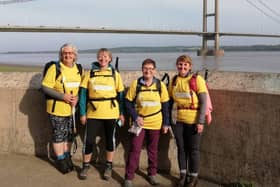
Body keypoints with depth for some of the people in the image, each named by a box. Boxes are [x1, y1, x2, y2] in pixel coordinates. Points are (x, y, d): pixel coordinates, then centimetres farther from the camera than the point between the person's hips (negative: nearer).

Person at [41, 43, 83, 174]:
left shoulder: (79, 69, 3)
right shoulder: (54, 68, -12)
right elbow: (45, 87, -13)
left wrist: (77, 98, -8)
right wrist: (62, 96, -22)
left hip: (72, 109, 5)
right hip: (57, 109, -5)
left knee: (69, 134, 16)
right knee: (59, 135, 6)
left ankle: (67, 157, 33)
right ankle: (60, 160, 21)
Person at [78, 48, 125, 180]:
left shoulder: (115, 74, 3)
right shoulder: (90, 73, 3)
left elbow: (120, 95, 6)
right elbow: (83, 94, 1)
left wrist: (121, 113, 5)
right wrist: (82, 113, -3)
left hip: (111, 114, 0)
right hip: (93, 114, 0)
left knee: (110, 139, 10)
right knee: (89, 140, 0)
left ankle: (108, 166, 26)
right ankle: (85, 166, 19)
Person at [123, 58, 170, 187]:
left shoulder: (161, 85, -4)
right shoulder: (136, 84, -6)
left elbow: (165, 105, 3)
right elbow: (128, 103, -1)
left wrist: (166, 123, 2)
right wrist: (135, 117, -12)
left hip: (155, 123, 1)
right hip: (140, 122, -1)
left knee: (153, 150, 14)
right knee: (135, 149, -2)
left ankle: (152, 174, 31)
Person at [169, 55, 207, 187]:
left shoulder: (197, 79, -9)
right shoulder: (174, 80, 4)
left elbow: (203, 102, -10)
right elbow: (170, 100, 12)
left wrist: (201, 122, -14)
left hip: (193, 120, -4)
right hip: (178, 120, 4)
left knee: (193, 150, 6)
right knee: (181, 148, 13)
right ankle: (183, 175, 30)